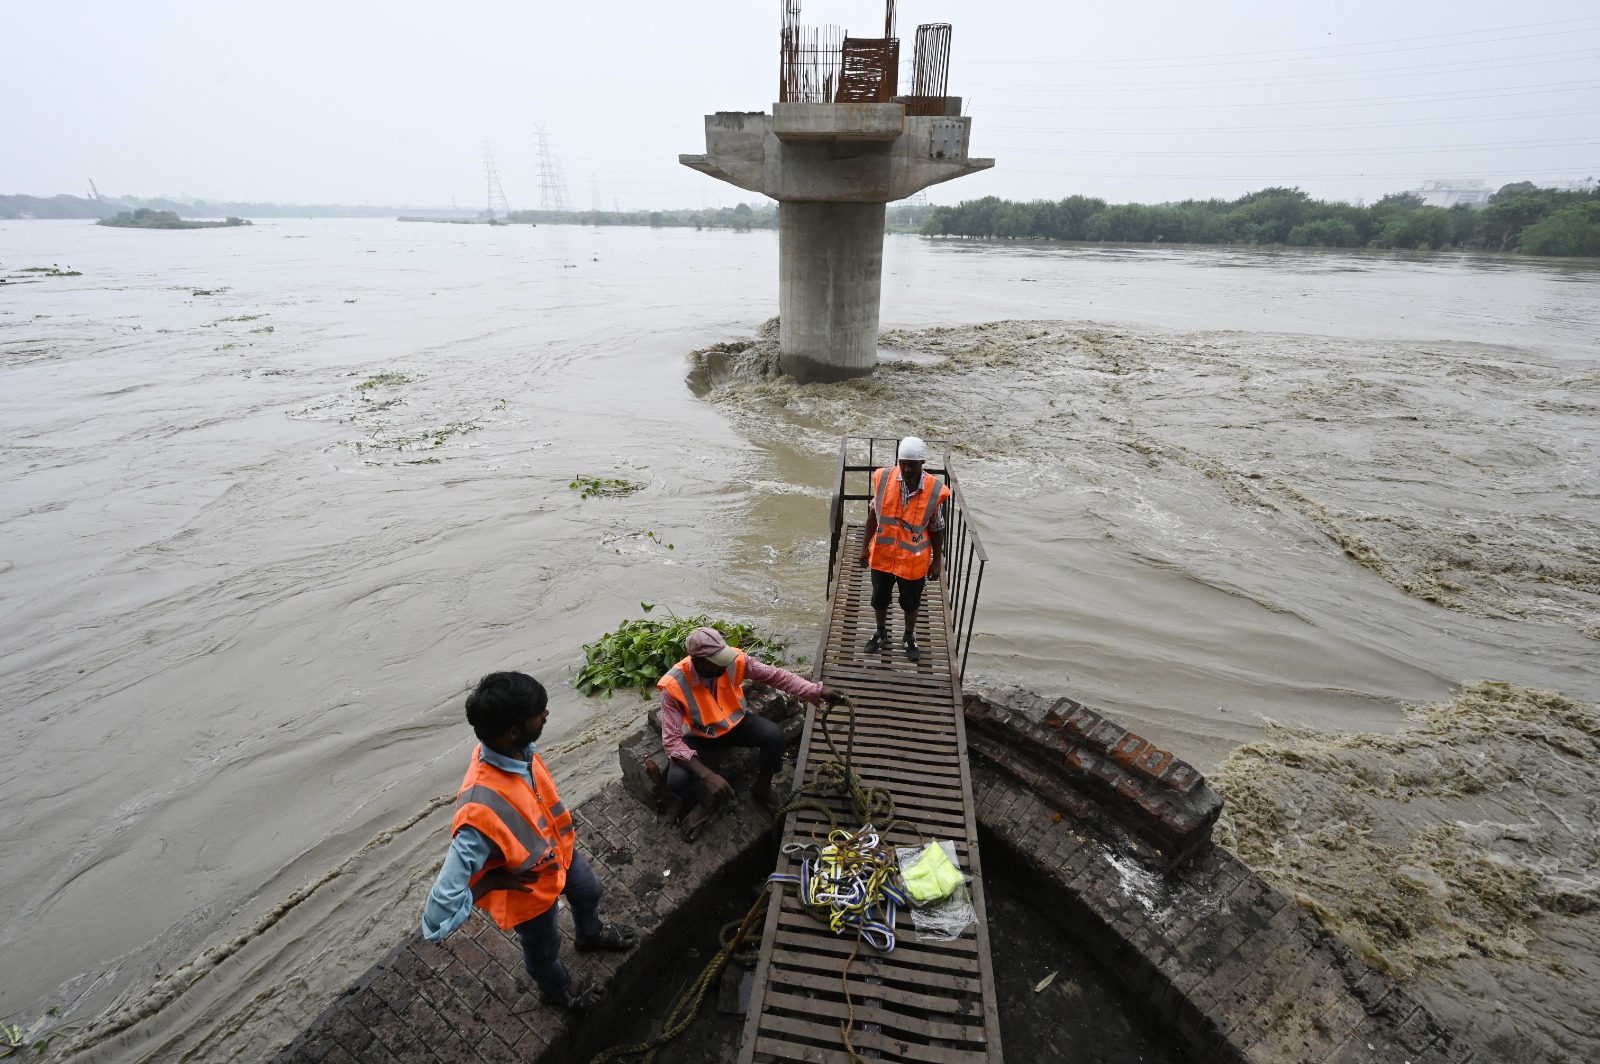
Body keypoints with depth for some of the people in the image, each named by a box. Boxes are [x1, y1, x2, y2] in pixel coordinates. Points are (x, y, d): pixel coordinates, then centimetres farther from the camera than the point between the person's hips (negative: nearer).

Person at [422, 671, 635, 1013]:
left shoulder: (518, 748, -26)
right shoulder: (481, 809, -48)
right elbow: (438, 920, -42)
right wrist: (494, 880, -27)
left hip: (558, 849, 6)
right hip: (530, 887, -6)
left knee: (589, 891, 33)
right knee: (544, 947, 27)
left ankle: (591, 935, 67)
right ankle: (557, 988, 61)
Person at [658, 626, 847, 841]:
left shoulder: (734, 658, -26)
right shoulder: (674, 686, -32)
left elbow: (775, 675, -17)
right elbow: (671, 741, -31)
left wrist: (817, 691, -27)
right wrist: (707, 775, -41)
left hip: (735, 722, 2)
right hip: (699, 735, -2)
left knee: (774, 735, -25)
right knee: (677, 780, -28)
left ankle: (762, 787, 6)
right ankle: (703, 801, 9)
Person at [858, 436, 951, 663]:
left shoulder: (935, 490, -18)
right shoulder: (883, 478, -14)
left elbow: (936, 529, -6)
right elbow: (873, 514, -1)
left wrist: (937, 561, 1)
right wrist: (865, 546, 4)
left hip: (913, 560, -1)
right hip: (882, 555, 2)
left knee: (911, 602, 19)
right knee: (879, 598, 20)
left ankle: (909, 638, 45)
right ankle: (881, 633, 46)